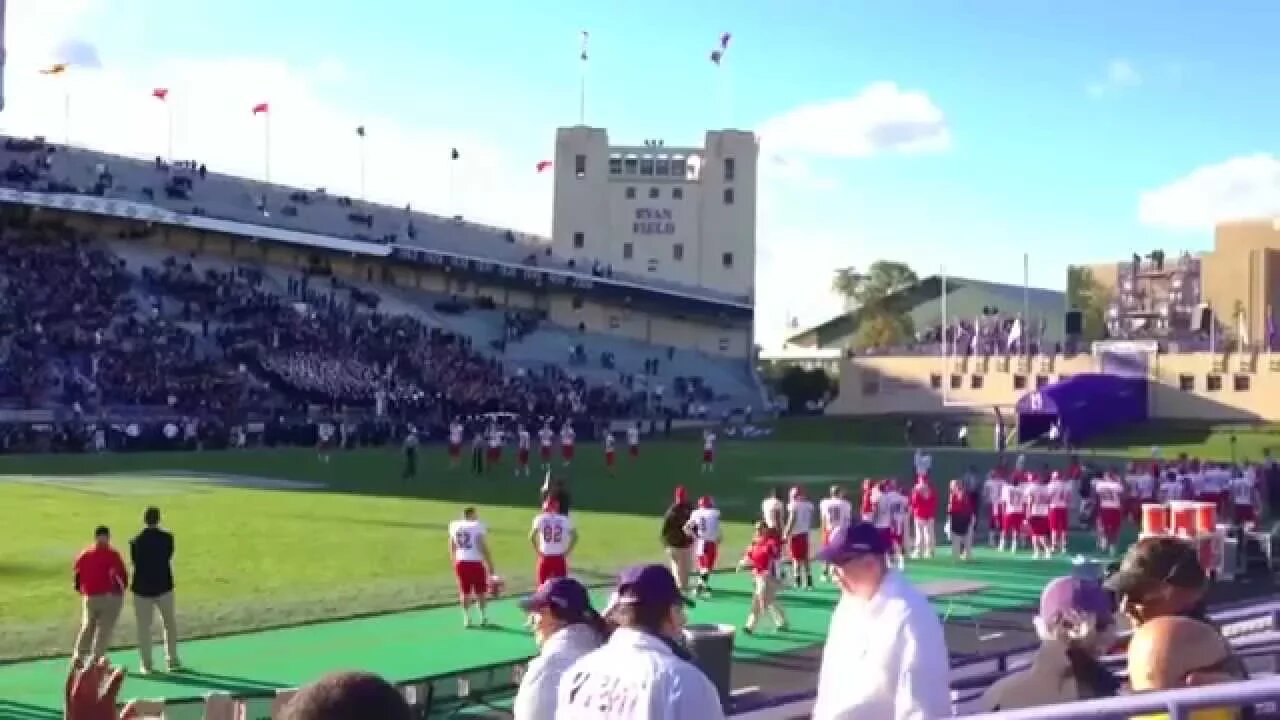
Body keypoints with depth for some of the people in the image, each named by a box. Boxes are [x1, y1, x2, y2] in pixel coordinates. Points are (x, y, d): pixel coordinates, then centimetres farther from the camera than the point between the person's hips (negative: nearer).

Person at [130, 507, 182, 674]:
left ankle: (145, 664, 9)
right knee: (169, 624, 15)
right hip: (163, 586, 1)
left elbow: (135, 562, 0)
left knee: (144, 627, 8)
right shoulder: (167, 537, -8)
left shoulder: (136, 541, -10)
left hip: (142, 588, -1)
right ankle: (172, 661, 17)